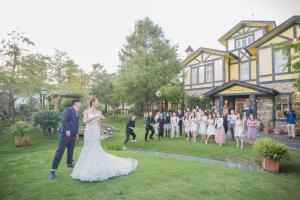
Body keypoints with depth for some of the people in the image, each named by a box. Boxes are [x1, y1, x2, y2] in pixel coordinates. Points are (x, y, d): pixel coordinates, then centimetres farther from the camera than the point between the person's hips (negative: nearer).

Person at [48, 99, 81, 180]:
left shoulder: (78, 112, 14)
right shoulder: (68, 109, -9)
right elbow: (64, 120, -18)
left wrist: (77, 132, 17)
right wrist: (67, 130, -23)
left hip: (73, 135, 8)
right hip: (65, 133, -7)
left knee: (71, 150, 18)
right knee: (60, 151, -5)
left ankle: (69, 163, 36)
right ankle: (53, 170, 1)